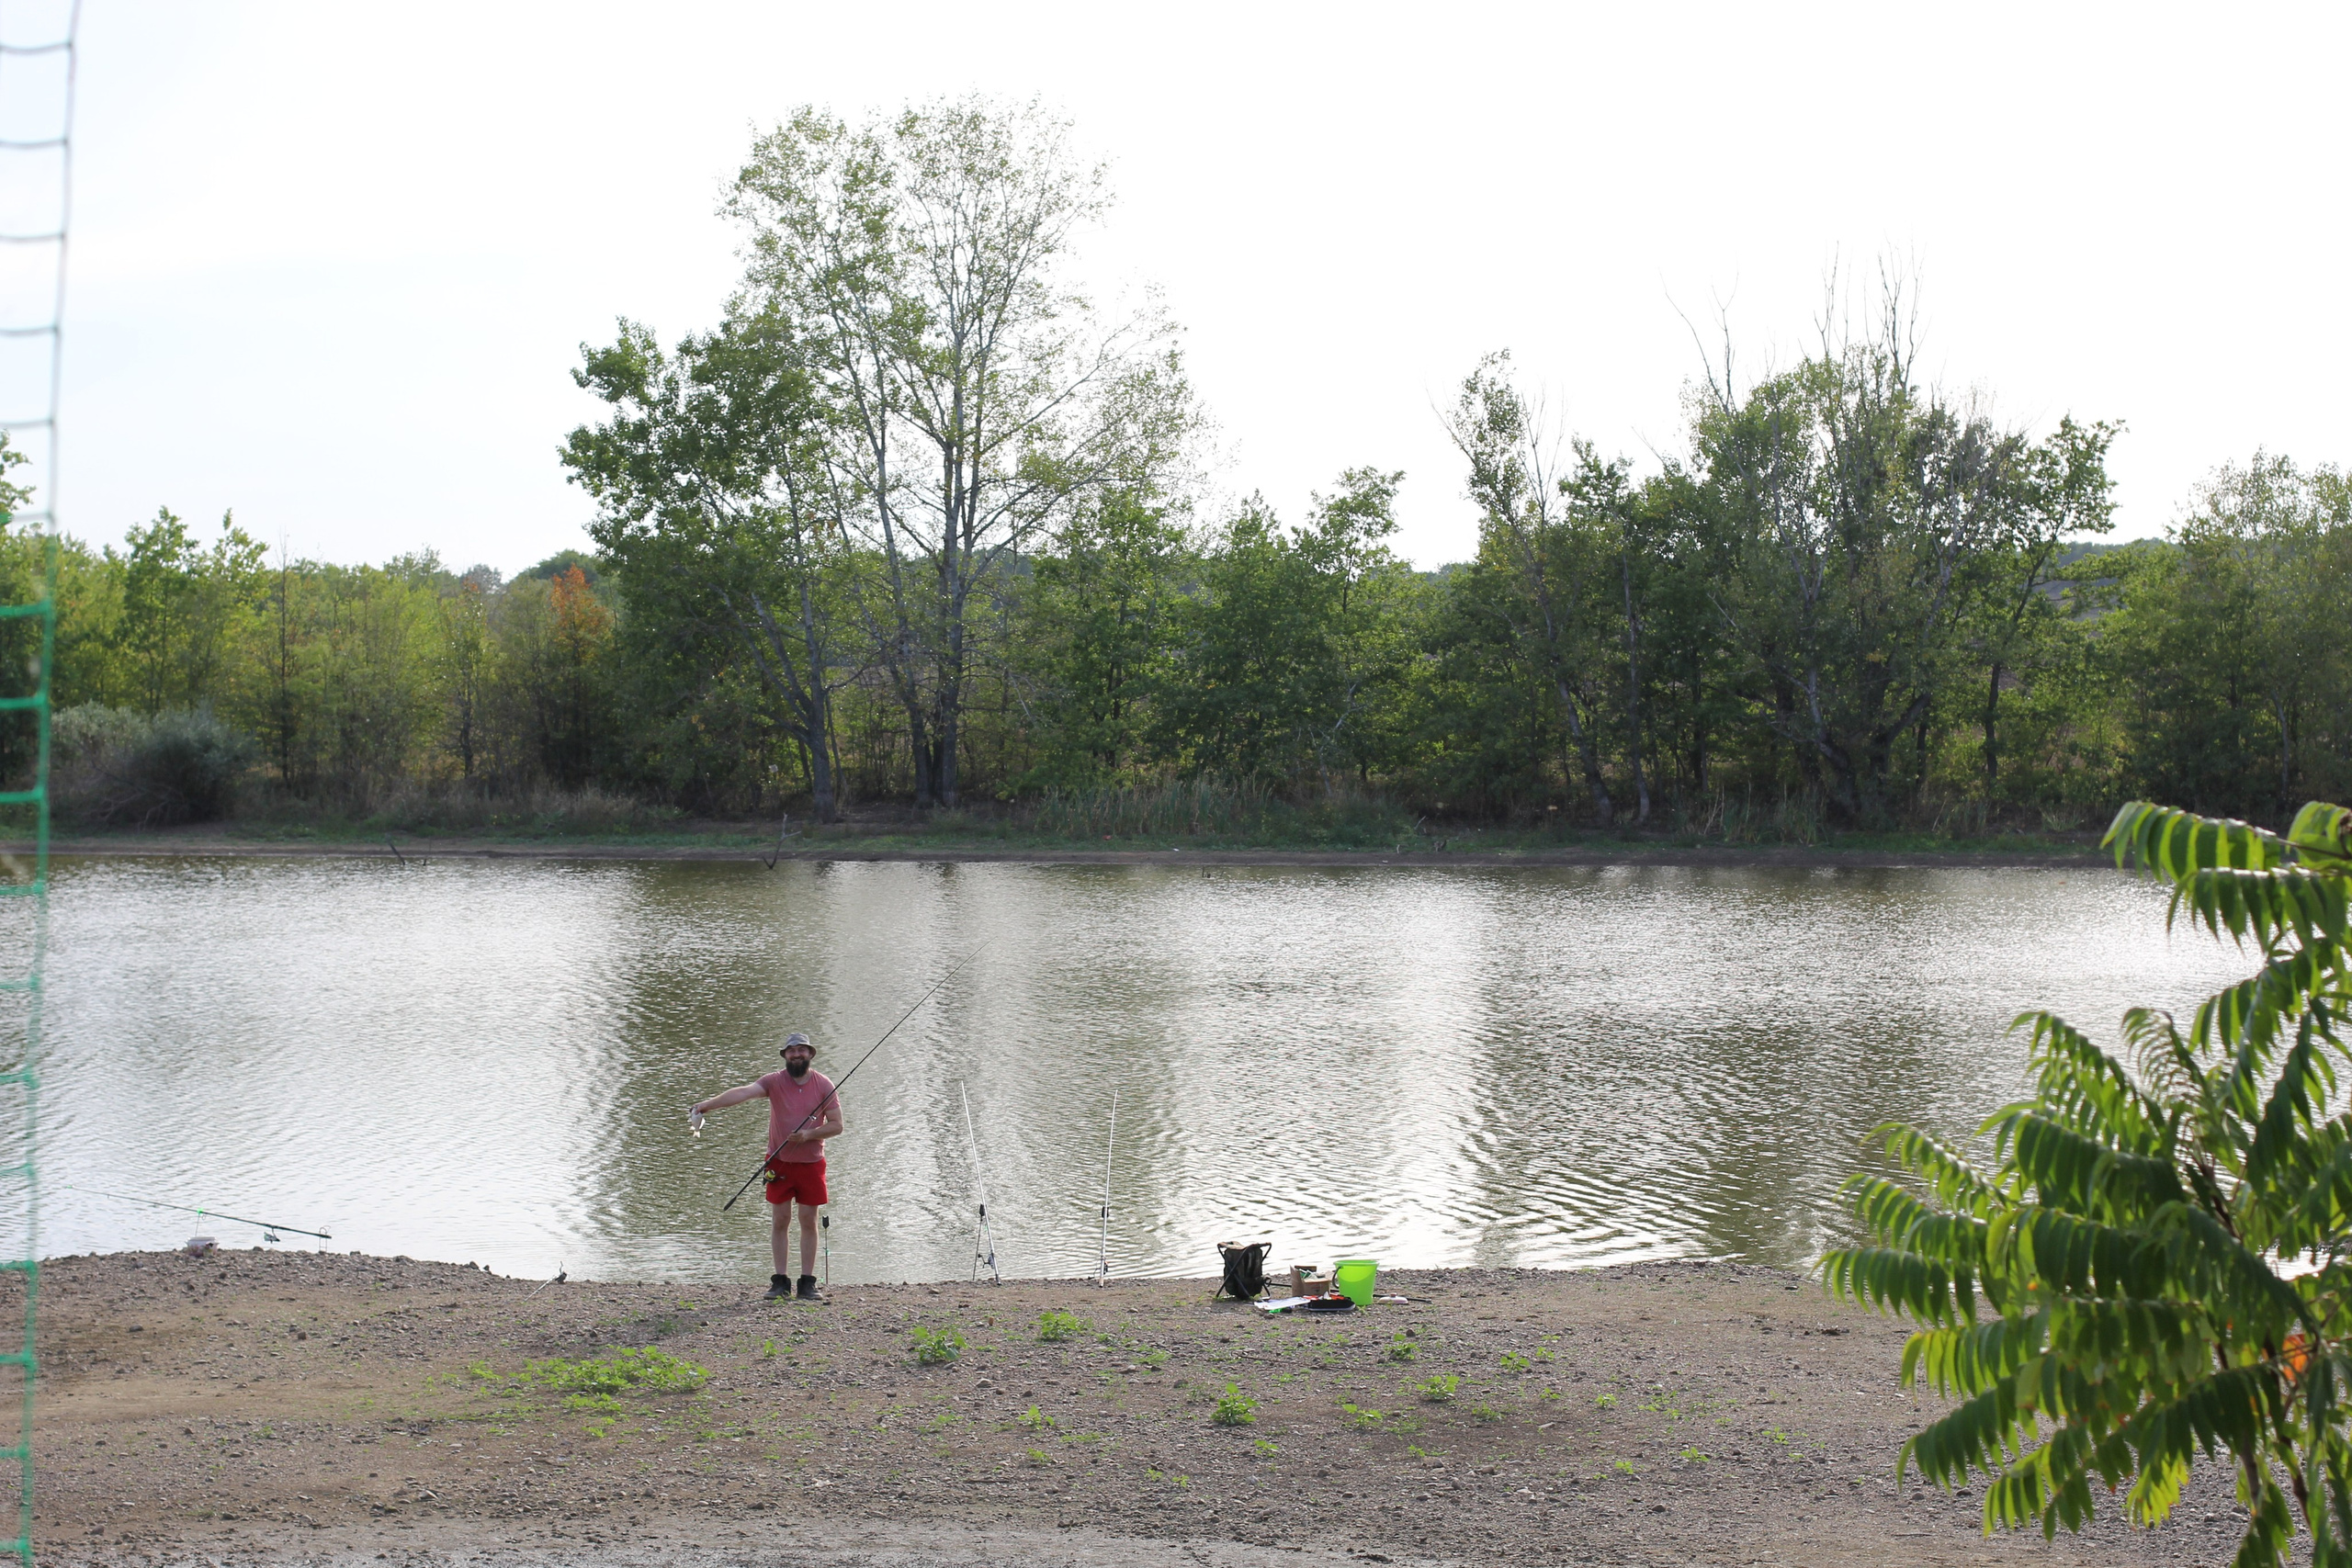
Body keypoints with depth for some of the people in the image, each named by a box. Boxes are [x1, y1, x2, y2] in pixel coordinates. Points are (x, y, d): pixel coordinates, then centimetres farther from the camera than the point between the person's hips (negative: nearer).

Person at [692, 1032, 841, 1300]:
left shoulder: (824, 1085, -2)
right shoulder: (774, 1081, -4)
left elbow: (836, 1126, 0)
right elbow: (744, 1092, -21)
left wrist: (809, 1134, -17)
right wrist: (708, 1104, -36)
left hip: (811, 1164, 0)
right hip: (780, 1163, 0)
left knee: (809, 1222, 1)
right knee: (781, 1221, 2)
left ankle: (808, 1283, 7)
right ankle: (780, 1282, 8)